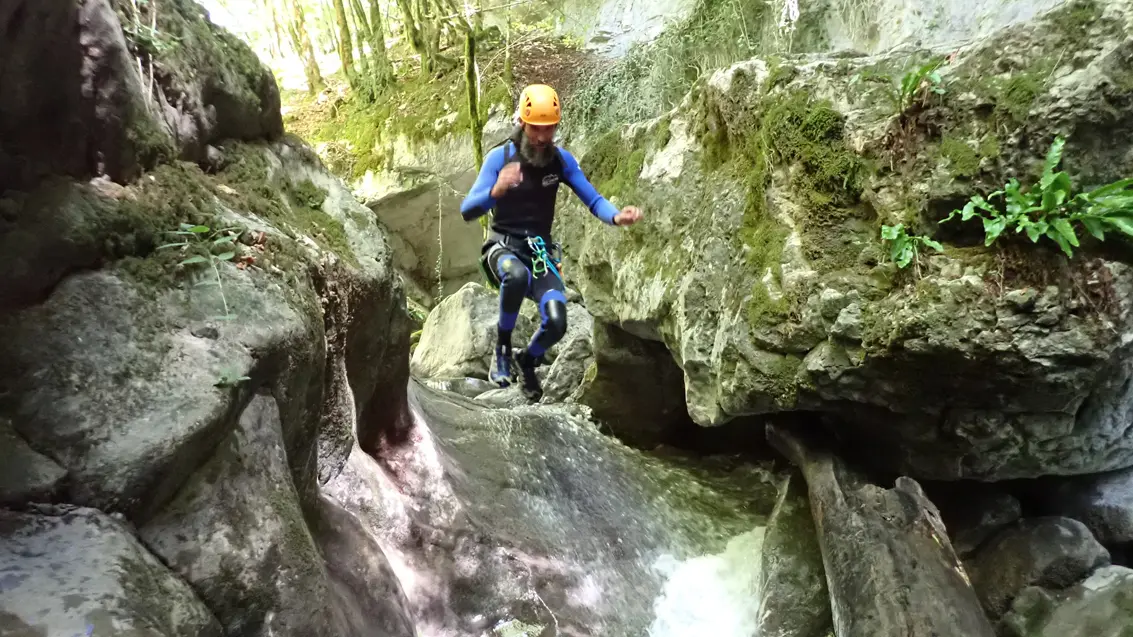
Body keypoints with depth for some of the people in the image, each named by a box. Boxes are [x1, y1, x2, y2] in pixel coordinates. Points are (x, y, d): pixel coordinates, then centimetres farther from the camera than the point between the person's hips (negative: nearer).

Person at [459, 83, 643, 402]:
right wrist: (496, 191, -37)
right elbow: (467, 211, -16)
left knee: (556, 324, -19)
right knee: (517, 276, -40)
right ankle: (502, 346, -13)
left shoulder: (561, 159, -1)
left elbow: (593, 200, -4)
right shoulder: (499, 157, -10)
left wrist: (616, 216, -27)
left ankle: (528, 359, 18)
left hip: (540, 250, 3)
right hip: (503, 246, -2)